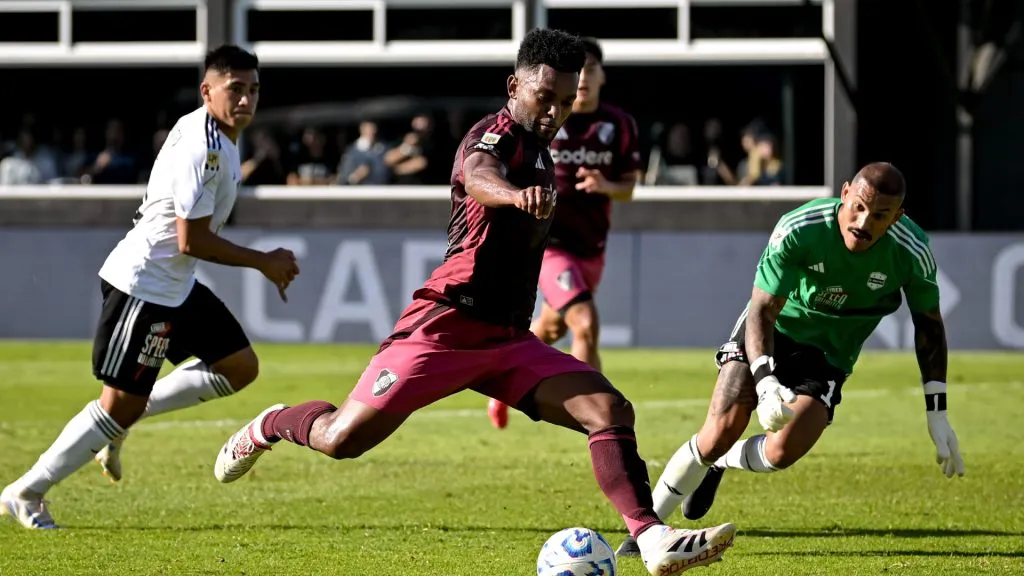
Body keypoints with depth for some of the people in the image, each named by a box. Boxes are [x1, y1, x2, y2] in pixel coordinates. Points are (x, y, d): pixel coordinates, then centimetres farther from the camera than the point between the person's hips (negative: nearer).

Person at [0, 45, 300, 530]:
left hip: (176, 285, 10)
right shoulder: (204, 150, -24)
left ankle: (122, 421, 16)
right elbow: (192, 240, -23)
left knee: (240, 367, 11)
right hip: (144, 285, -10)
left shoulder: (201, 130, 8)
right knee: (121, 404, -6)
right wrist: (264, 262, -12)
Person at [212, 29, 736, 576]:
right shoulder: (496, 135, -11)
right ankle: (270, 426, 27)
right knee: (341, 439, -6)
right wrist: (515, 194, -60)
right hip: (446, 326, -8)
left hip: (509, 339, 8)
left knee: (610, 410, -12)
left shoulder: (538, 153, 16)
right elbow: (478, 179, -39)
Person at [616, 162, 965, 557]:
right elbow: (762, 309, -26)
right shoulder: (797, 230, -28)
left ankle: (719, 464, 13)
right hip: (771, 331, -2)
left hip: (828, 357, 2)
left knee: (782, 453, -21)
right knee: (721, 431, -19)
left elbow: (929, 326, -4)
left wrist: (937, 415, -5)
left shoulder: (912, 253, -21)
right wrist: (766, 384, -42)